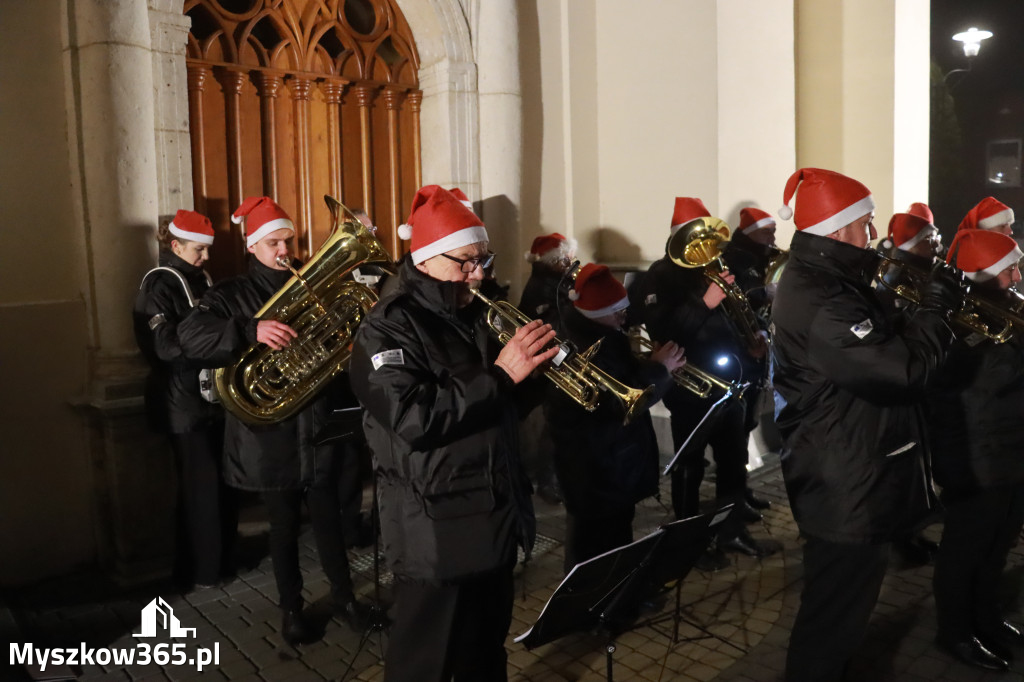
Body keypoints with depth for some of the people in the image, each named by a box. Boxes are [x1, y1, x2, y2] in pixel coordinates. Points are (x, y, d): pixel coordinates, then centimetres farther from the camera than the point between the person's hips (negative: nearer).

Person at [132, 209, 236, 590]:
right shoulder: (159, 284, -10)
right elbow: (167, 345, -20)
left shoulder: (199, 280, 14)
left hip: (211, 395, 8)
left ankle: (221, 556, 27)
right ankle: (199, 569, 13)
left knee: (220, 481, 13)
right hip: (185, 402, -8)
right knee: (201, 486, -1)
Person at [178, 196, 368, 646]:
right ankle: (291, 609, 29)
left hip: (317, 426, 2)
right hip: (269, 432, -2)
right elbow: (190, 337, -21)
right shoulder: (231, 296, -3)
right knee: (285, 526, 10)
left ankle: (344, 597, 28)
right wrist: (251, 331, -36)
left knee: (328, 518, 10)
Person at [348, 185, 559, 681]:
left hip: (495, 515, 8)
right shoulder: (386, 329, -15)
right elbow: (415, 420, -29)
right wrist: (500, 374, -26)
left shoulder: (476, 316, 9)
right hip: (436, 530, -7)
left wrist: (532, 365, -4)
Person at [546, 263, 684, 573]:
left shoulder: (600, 336, 7)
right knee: (594, 547, 5)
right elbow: (620, 403, -30)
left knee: (616, 540, 25)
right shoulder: (580, 348, -27)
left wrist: (649, 362, -3)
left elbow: (625, 377, 16)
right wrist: (659, 368, -20)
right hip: (594, 470, -11)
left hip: (613, 461, 11)